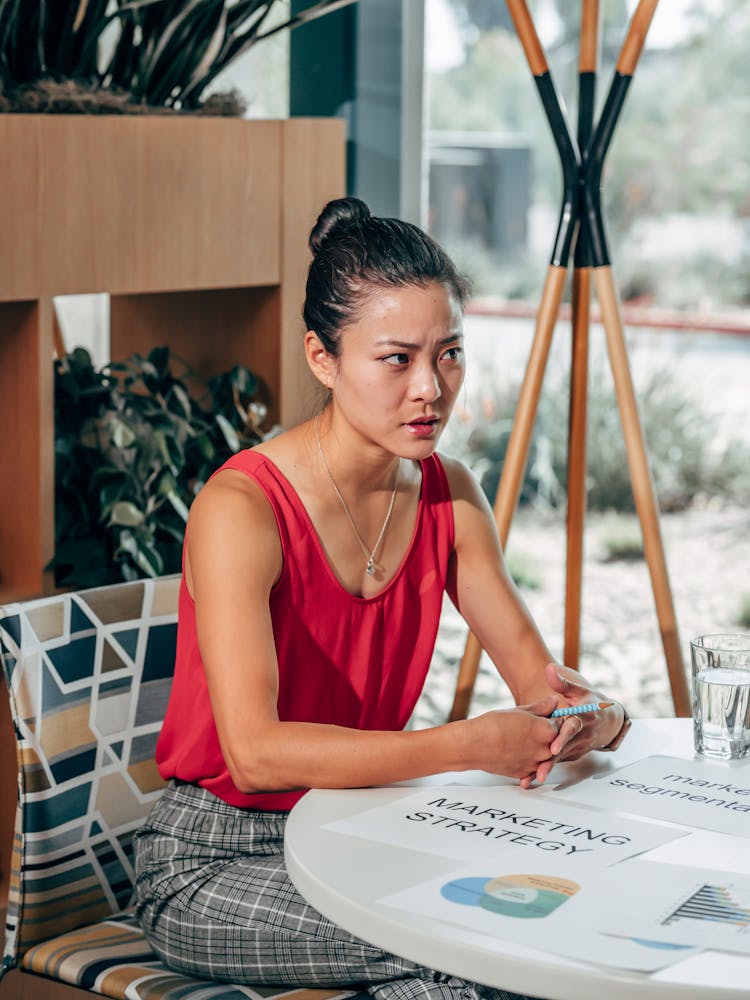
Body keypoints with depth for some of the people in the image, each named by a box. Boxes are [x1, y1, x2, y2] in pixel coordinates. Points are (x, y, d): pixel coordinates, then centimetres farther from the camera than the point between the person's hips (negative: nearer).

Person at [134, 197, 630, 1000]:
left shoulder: (446, 494, 0)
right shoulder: (241, 509, -22)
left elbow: (530, 665, 1)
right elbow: (254, 750, -32)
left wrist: (589, 714, -24)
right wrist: (469, 746, -38)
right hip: (211, 865, -6)